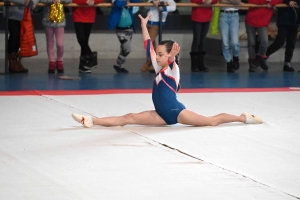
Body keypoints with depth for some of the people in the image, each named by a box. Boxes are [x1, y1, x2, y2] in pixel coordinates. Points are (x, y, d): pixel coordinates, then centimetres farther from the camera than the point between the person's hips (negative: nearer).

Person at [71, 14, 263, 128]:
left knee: (212, 121, -4)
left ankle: (244, 117, 7)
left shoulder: (172, 70, -9)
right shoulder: (159, 68, 8)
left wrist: (174, 54, -53)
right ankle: (90, 120, -9)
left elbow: (172, 61, -33)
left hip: (176, 112, -7)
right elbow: (148, 47, 12)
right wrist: (143, 25, 14)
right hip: (163, 115, 7)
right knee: (130, 118, -3)